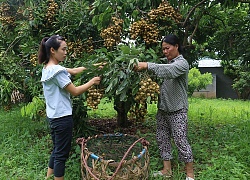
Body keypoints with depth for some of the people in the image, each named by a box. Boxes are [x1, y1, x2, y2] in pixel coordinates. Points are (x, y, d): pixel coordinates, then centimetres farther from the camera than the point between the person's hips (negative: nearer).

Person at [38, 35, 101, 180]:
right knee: (61, 153, 3)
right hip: (62, 117, -10)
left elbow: (74, 71, 10)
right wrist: (92, 82, -6)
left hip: (54, 116, 10)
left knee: (56, 150, 21)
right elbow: (75, 91, -18)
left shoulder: (47, 68, 9)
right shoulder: (57, 71, -20)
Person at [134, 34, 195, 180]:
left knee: (181, 140, -3)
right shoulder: (167, 62, 15)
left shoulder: (182, 63, -9)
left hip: (177, 110, -8)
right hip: (163, 108, 8)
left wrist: (147, 65, -36)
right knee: (162, 138, 10)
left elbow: (169, 71, -30)